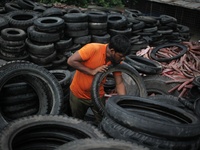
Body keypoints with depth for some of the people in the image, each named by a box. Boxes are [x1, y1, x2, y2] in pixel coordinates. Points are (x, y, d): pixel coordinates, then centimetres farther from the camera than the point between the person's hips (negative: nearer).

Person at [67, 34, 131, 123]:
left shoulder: (117, 61, -14)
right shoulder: (93, 49, -29)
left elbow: (119, 83, -10)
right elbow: (71, 61, -28)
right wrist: (92, 71, -31)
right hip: (78, 94, -3)